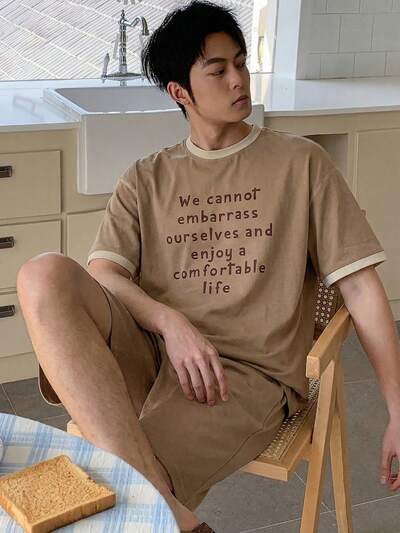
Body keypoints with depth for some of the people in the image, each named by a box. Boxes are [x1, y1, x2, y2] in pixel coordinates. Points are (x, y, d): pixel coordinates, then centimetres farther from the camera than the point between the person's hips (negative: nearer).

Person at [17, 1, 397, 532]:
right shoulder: (146, 178, 18)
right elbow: (101, 275, 2)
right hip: (151, 350, 4)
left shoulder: (300, 161, 11)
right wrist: (170, 322, -20)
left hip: (250, 371, -4)